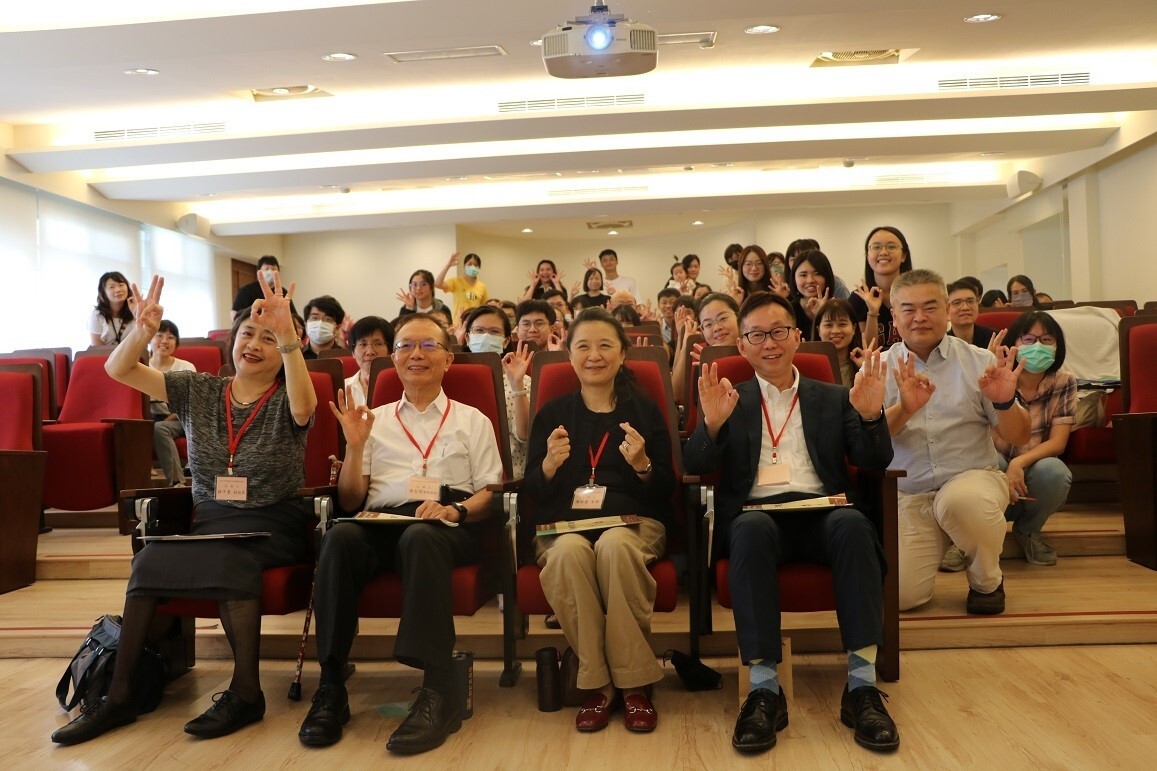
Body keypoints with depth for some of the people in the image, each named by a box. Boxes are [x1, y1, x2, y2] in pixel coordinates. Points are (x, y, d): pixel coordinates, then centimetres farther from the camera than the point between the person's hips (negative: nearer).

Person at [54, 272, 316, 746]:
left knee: (228, 559, -35)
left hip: (270, 529, -4)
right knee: (149, 560, -25)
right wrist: (142, 332, -22)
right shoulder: (197, 391, 8)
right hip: (206, 523, 4)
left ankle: (245, 692, -24)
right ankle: (119, 694, -15)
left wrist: (288, 337, -44)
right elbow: (118, 370, 0)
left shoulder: (286, 401, -2)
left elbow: (304, 406, -29)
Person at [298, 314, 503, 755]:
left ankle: (439, 690, -40)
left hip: (446, 530, -2)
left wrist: (455, 510, -11)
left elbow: (490, 495, 11)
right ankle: (331, 687, -28)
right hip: (381, 524, 2)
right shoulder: (375, 420, 24)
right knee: (341, 536, -33)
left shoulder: (472, 421, 20)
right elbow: (350, 502, 18)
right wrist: (355, 445, 3)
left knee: (419, 536, -38)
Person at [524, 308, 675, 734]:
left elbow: (666, 490, 6)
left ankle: (634, 682, -21)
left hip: (633, 522, -1)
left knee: (614, 545, -36)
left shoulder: (645, 410, 11)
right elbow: (532, 492, 7)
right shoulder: (552, 413, 13)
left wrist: (642, 464, -14)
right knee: (570, 552, -35)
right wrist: (549, 464, -13)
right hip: (564, 524, 1)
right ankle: (598, 684, -20)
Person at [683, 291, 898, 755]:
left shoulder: (834, 399, 21)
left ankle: (862, 684, -29)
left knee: (851, 524, -32)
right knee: (752, 528, -35)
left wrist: (871, 415, -11)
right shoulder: (730, 402, 18)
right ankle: (764, 687, -32)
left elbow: (876, 463, 9)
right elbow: (695, 467, 5)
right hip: (757, 513, -1)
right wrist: (712, 423, -15)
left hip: (821, 513, 1)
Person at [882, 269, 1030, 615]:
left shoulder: (979, 362, 3)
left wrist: (1004, 402, -19)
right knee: (899, 595, -15)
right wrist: (903, 409, -30)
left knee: (961, 499, -37)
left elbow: (1019, 437, 3)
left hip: (973, 477, 0)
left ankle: (987, 582, -5)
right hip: (906, 497, 1)